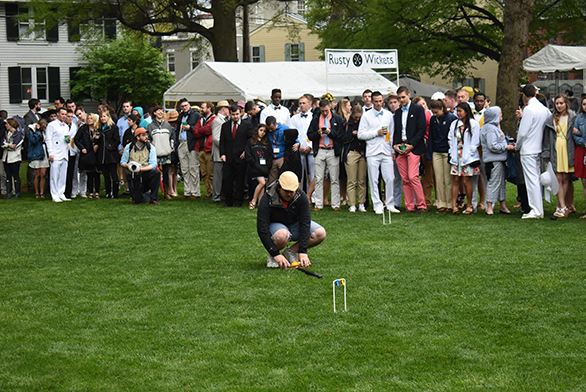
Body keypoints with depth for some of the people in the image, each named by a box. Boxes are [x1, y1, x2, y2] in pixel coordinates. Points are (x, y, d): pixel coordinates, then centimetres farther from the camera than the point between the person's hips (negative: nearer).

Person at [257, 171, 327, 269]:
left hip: (294, 224, 4)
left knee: (320, 233, -20)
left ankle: (290, 251, -3)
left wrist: (302, 252, -30)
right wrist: (276, 254, -36)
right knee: (282, 235, -41)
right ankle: (272, 256, -9)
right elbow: (262, 229, -29)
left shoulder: (302, 196, -20)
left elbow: (305, 223, -22)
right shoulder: (266, 201, -28)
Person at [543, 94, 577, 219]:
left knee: (565, 179, 1)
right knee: (558, 179, -6)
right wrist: (546, 154, 5)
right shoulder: (551, 119, 11)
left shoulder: (573, 117, 5)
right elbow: (547, 138, 10)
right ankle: (563, 207, -7)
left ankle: (568, 205, 11)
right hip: (556, 151, 2)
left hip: (568, 151, -2)